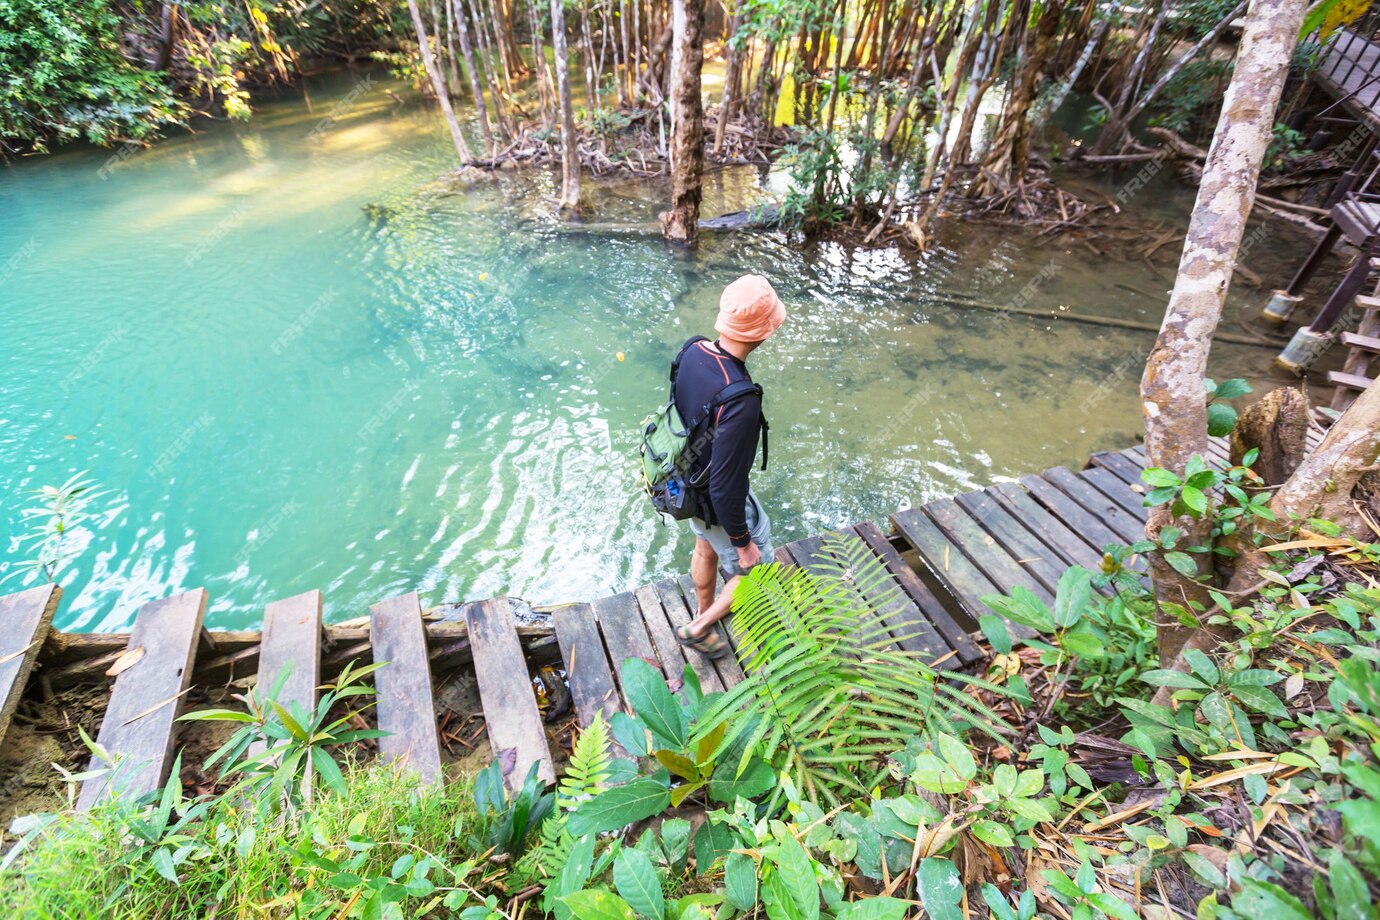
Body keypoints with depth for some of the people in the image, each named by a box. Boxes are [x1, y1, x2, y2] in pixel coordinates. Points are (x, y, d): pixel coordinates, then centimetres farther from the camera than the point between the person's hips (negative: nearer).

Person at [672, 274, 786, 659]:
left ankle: (707, 609, 58)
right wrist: (742, 541, -15)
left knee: (706, 550, 32)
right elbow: (726, 489, -32)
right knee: (755, 571, 20)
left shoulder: (693, 351, -16)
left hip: (687, 480, 8)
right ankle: (699, 627, 34)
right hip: (719, 504, -7)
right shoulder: (740, 403, -40)